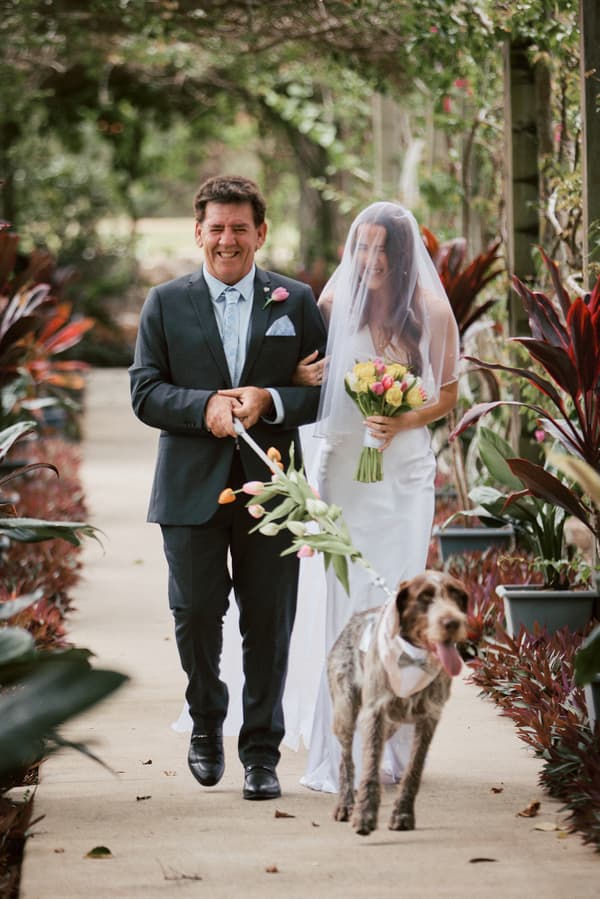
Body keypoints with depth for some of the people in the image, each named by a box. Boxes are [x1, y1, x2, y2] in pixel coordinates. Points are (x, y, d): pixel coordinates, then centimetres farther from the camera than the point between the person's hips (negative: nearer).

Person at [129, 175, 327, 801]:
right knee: (195, 613, 0)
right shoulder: (166, 303, 7)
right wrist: (206, 406, -16)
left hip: (270, 486, 0)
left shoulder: (295, 302, 7)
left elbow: (326, 389, 4)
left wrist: (270, 400, -14)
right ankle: (206, 722, 27)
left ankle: (261, 752, 10)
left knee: (268, 621, 1)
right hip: (192, 489, 0)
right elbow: (145, 392, 2)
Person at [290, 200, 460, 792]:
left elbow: (447, 394, 7)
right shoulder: (334, 303, -2)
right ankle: (341, 753, 0)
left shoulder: (430, 312, -2)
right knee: (345, 602, -5)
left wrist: (405, 421, -11)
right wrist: (299, 379, -17)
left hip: (405, 468, 0)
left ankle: (389, 747, 9)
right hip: (343, 465, 0)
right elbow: (306, 379, 6)